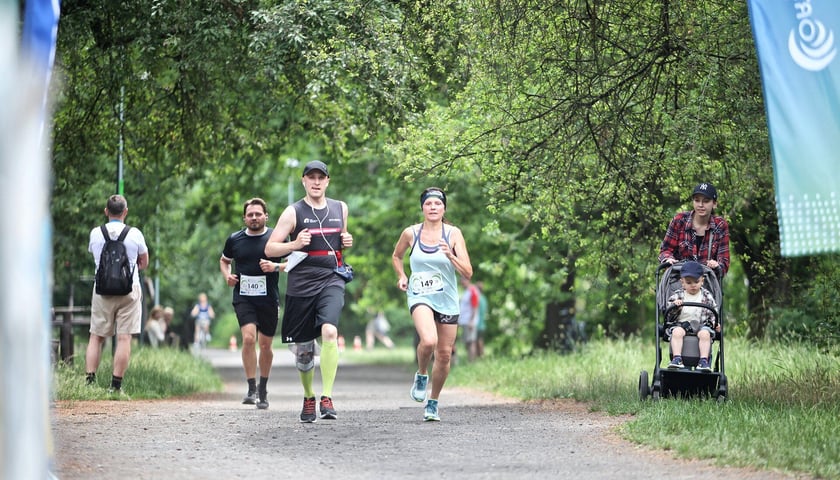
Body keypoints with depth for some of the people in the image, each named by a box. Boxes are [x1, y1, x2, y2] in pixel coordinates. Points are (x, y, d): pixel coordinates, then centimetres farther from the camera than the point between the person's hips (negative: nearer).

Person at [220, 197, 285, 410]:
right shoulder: (235, 239, 5)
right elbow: (224, 260, 23)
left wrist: (276, 267, -15)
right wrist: (227, 275, 2)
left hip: (269, 299, 0)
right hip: (243, 298, 0)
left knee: (265, 345, 8)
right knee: (249, 338, -19)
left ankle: (263, 390, 27)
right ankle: (251, 389, -15)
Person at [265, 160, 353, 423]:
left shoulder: (340, 208, 11)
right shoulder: (293, 212, 0)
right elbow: (270, 248, -2)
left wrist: (346, 242, 5)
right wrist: (294, 245, -19)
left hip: (331, 280, 1)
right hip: (301, 283, -1)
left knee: (329, 332, -24)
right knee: (303, 347, 7)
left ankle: (327, 398, -23)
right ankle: (308, 398, 30)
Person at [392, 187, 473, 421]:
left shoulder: (453, 234, -5)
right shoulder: (410, 233, -1)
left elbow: (467, 273, -9)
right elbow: (396, 256, 21)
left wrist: (450, 255, -25)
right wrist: (401, 276, 4)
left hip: (447, 301, 2)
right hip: (420, 296, -1)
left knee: (444, 354, 5)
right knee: (428, 340, -28)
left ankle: (433, 403, 26)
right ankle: (421, 375, 3)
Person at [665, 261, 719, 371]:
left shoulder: (707, 296, 11)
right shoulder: (676, 296, 7)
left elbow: (714, 312, 17)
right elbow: (668, 314, 0)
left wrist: (715, 323, -1)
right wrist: (674, 306, -20)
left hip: (701, 325, 1)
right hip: (681, 324, -1)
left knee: (705, 333, -32)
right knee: (677, 332, -33)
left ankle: (704, 361, -34)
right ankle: (677, 359, -38)